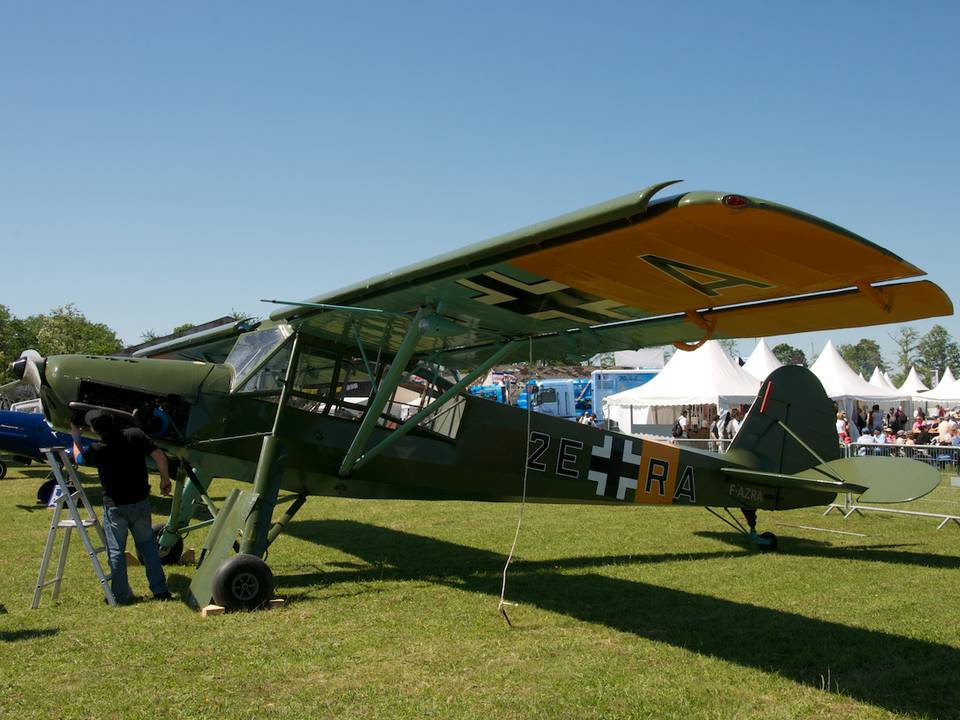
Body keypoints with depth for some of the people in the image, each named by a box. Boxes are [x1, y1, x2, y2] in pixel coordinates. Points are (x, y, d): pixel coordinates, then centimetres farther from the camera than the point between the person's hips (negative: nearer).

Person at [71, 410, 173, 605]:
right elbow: (159, 455, -10)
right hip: (141, 501, 3)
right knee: (147, 544, 15)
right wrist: (165, 479, 4)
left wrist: (76, 437, 25)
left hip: (115, 506, -3)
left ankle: (121, 596, 14)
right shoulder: (135, 435, -11)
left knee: (116, 551, 9)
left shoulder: (98, 450, -14)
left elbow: (78, 457, 8)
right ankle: (160, 590, 14)